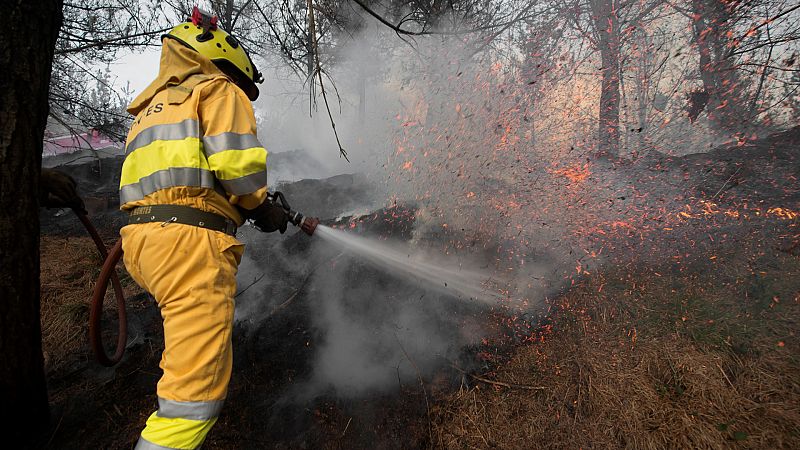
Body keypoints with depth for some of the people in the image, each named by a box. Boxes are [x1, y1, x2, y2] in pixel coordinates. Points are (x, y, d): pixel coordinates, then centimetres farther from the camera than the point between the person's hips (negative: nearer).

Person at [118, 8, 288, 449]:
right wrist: (261, 205, 5)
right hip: (189, 239, -10)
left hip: (141, 237, 10)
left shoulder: (155, 105, 31)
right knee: (199, 383, -9)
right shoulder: (218, 91, 5)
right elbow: (237, 160, -12)